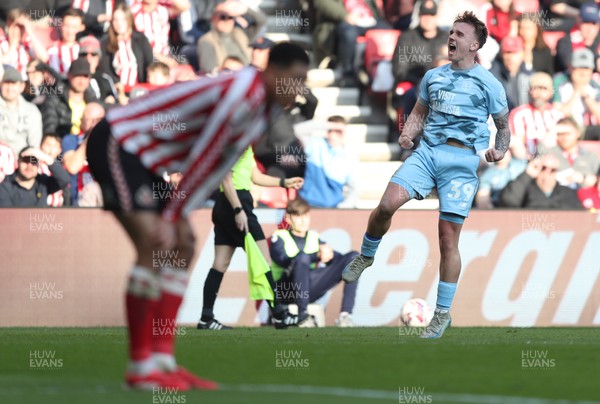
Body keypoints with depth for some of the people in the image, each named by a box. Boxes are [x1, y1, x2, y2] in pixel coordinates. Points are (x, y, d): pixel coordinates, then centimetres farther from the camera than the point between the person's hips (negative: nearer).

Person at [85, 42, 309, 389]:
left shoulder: (266, 105, 8)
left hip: (144, 160, 10)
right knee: (154, 243, -19)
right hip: (116, 145, -10)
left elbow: (219, 166, 10)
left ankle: (164, 359, 4)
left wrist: (180, 216, 4)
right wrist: (173, 216, -15)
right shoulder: (242, 94, -24)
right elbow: (202, 160, -21)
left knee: (181, 248, 6)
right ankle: (140, 367, -16)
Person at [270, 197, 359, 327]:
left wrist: (329, 254, -13)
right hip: (287, 290, -5)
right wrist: (317, 256, -28)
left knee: (353, 257, -6)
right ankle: (303, 315, -34)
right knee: (302, 256, -34)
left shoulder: (314, 237, 20)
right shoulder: (279, 237, 4)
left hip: (312, 289, 5)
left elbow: (342, 259, 12)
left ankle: (345, 314, -21)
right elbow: (284, 261, -17)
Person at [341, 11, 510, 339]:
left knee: (448, 238, -4)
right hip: (427, 152, 3)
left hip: (462, 161, -3)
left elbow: (504, 126, 11)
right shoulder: (433, 77, 15)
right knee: (387, 204, -22)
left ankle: (443, 313, 7)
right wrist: (408, 134, 4)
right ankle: (366, 255, 8)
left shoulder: (488, 84, 4)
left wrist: (499, 151, -9)